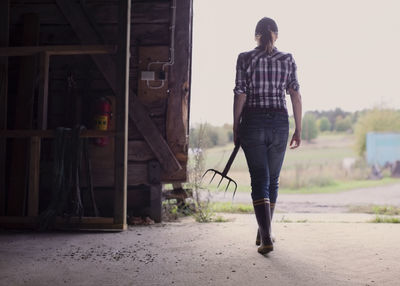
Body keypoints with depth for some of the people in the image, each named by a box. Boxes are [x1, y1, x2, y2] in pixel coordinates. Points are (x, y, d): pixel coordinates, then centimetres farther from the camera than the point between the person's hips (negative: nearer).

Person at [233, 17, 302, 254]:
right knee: (273, 180, 16)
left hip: (252, 123, -1)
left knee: (259, 181, -1)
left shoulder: (245, 59, -1)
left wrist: (235, 128, 3)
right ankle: (263, 233, 26)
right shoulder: (287, 60, 3)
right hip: (279, 123, 2)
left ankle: (266, 238, -14)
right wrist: (299, 130, 5)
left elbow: (240, 95, -4)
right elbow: (296, 96, 0)